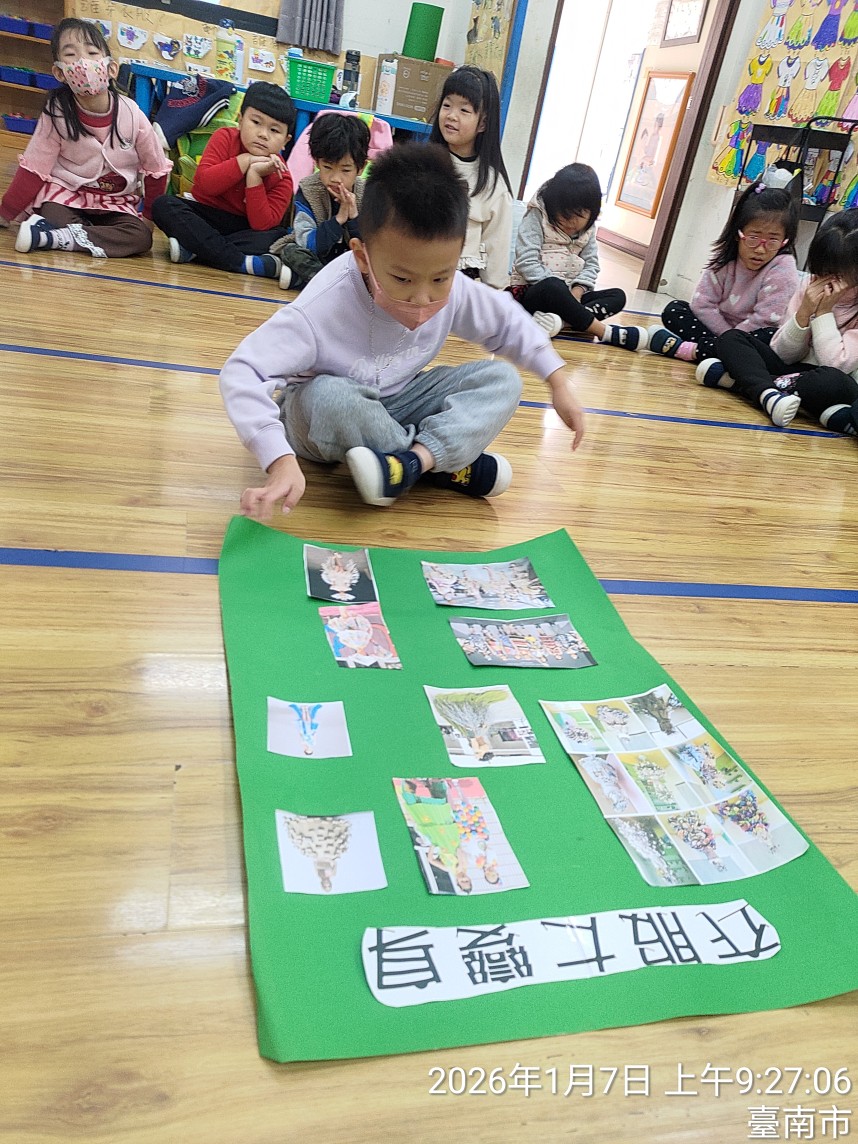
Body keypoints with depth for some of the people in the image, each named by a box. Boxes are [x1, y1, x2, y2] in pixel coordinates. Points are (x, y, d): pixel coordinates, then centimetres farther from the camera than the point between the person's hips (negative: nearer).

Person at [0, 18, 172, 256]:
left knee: (142, 237, -28)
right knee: (55, 216, -35)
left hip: (116, 202, 2)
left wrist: (150, 215, 9)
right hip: (64, 193, -2)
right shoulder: (56, 112, -13)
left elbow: (155, 169, 2)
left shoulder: (132, 115, -12)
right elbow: (34, 168, -6)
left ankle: (50, 237, -26)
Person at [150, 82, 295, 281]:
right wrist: (245, 160, -25)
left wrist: (254, 175, -28)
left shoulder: (280, 177, -8)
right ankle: (241, 262, -37)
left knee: (279, 236, -29)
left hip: (242, 228, -1)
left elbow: (262, 224, -22)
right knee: (164, 204, -25)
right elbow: (203, 184, -20)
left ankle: (192, 249, -33)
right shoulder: (225, 138, -6)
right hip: (205, 216, 1)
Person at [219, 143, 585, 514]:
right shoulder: (327, 305, -33)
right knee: (327, 397, -41)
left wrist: (558, 381, -2)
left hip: (394, 406, 5)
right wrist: (280, 461, -49)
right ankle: (445, 464, -19)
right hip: (320, 414, -4)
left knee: (503, 380, -10)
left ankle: (412, 461, -30)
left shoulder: (455, 292, -17)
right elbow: (243, 371, -36)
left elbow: (506, 321, 4)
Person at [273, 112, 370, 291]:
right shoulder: (307, 189, -12)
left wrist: (354, 217, -26)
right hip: (313, 257, -1)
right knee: (291, 251, -29)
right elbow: (307, 245, -20)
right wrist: (339, 218, -29)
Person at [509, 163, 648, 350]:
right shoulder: (537, 217, -7)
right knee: (552, 287, -39)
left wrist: (577, 291, -17)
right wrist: (558, 290, -25)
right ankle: (607, 333, -34)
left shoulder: (587, 229, 9)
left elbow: (591, 264, 4)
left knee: (618, 296, -11)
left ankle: (560, 318, -37)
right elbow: (526, 262, -18)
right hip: (532, 292, -6)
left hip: (568, 293, 6)